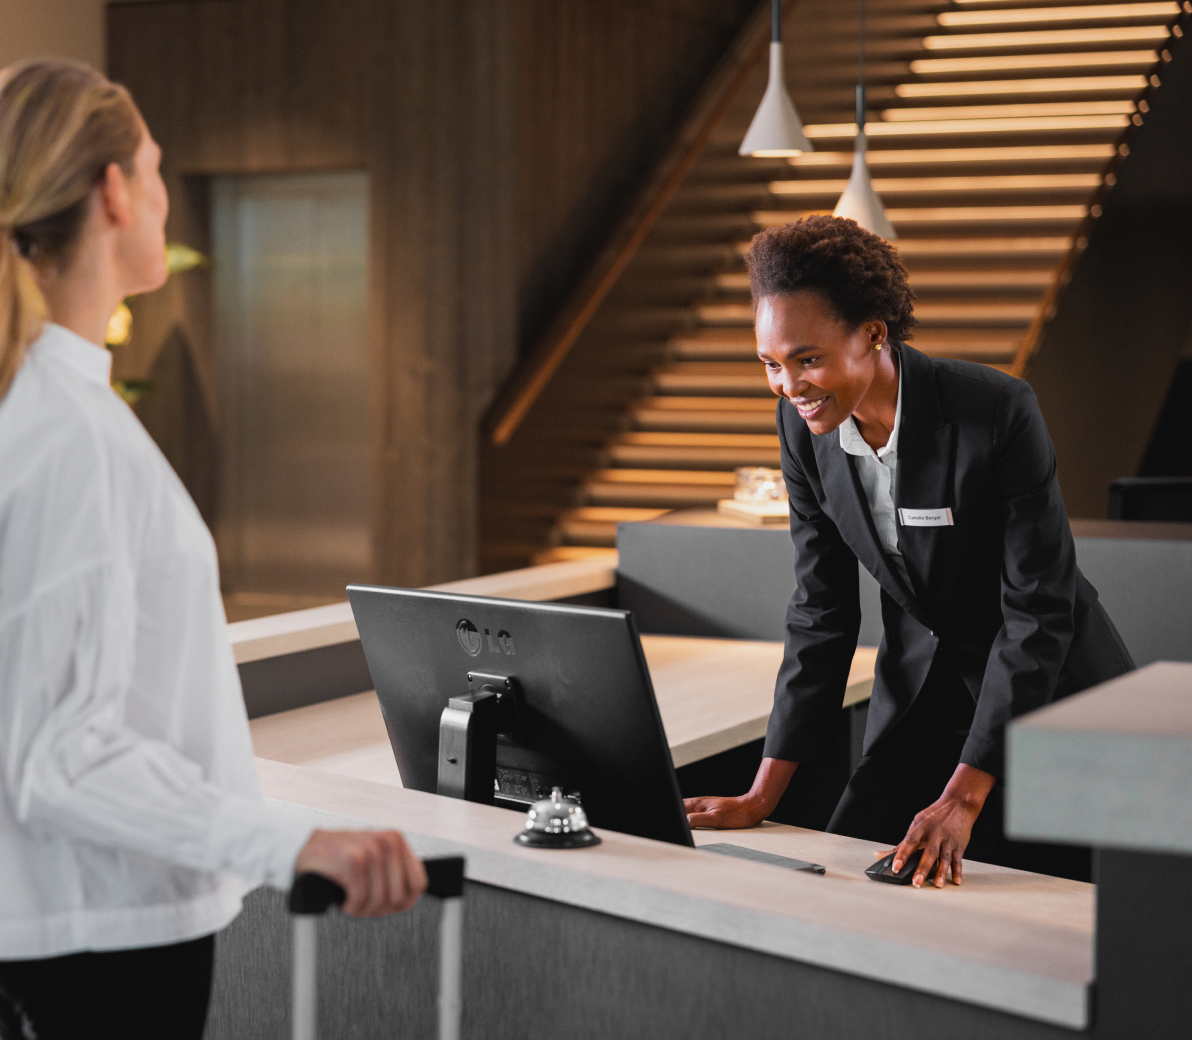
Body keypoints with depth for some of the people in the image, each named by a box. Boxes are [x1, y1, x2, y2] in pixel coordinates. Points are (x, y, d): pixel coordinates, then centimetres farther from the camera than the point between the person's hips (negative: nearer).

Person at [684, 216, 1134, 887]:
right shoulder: (804, 425, -9)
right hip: (921, 681, 5)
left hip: (1051, 688, -5)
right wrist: (764, 796, -7)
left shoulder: (999, 411, -27)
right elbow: (822, 612, -3)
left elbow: (1038, 612, -24)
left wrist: (962, 800, -28)